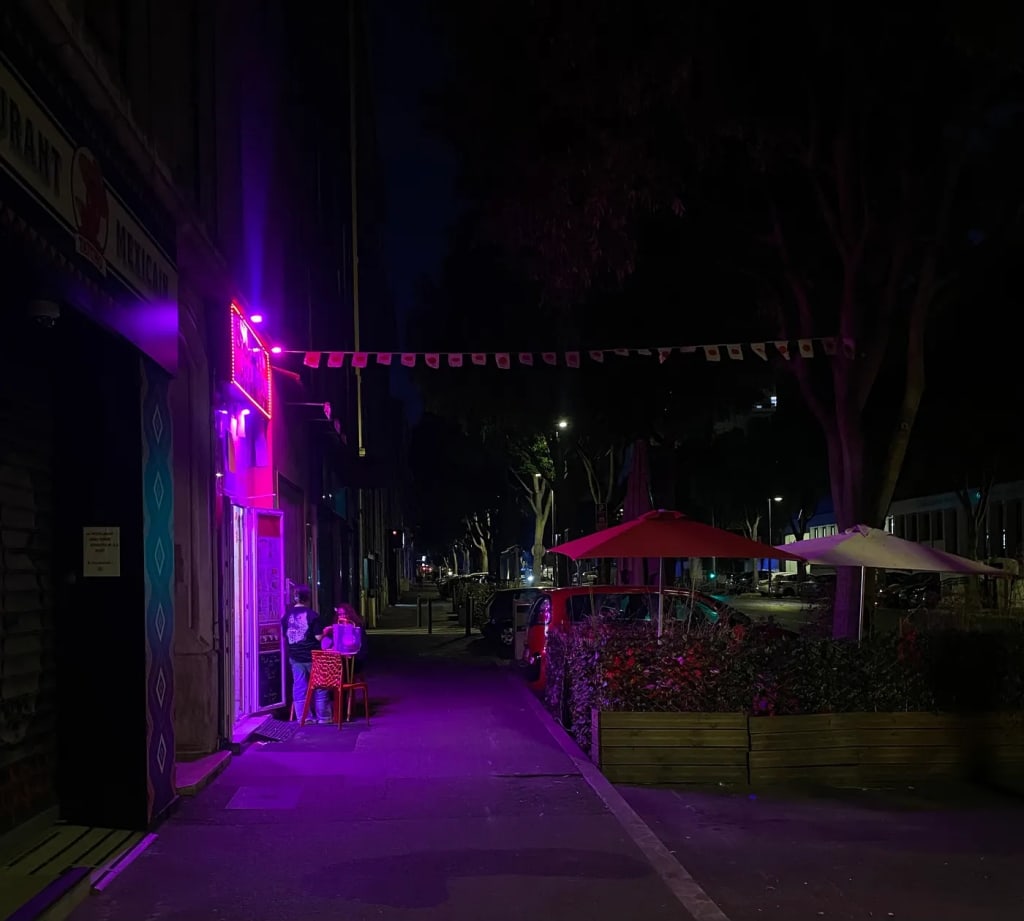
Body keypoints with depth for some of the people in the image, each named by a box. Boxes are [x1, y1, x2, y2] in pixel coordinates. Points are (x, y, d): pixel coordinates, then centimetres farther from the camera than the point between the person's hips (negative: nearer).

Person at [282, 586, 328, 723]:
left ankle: (303, 717, 9)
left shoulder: (286, 616, 2)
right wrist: (326, 631, 4)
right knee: (319, 687, 8)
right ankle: (322, 716, 13)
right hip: (312, 656, -4)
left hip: (295, 656, 4)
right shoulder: (313, 615, -12)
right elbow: (319, 637, -15)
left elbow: (285, 637, 9)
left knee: (299, 687, 7)